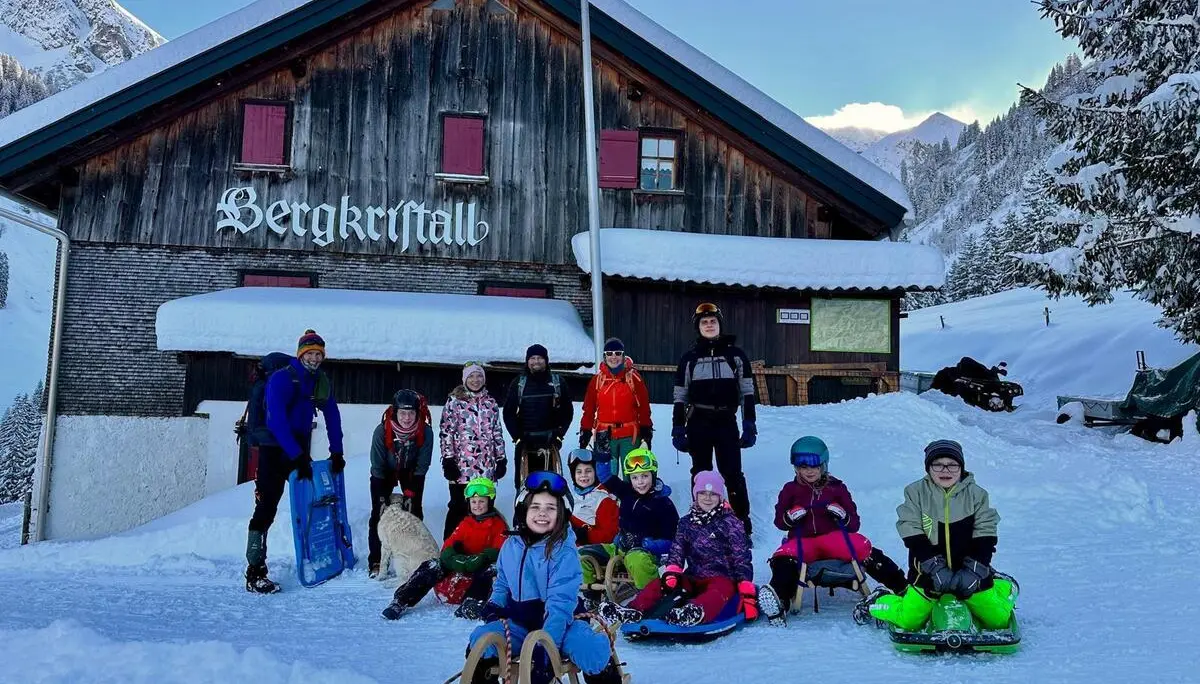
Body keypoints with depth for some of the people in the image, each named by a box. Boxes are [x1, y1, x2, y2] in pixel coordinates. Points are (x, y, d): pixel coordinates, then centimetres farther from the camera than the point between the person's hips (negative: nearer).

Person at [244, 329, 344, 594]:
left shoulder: (322, 381, 5)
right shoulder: (281, 378, -16)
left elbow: (332, 417, 10)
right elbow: (277, 420, -23)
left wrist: (336, 452, 4)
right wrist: (297, 456, -26)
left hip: (301, 449, 7)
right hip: (275, 448, -7)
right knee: (266, 508, -11)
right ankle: (254, 574, -9)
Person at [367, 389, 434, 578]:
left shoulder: (426, 432, -30)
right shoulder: (382, 431, -32)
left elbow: (422, 466, -17)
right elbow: (377, 467, -22)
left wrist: (411, 493, -20)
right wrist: (382, 497, -22)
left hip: (411, 472, 1)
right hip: (385, 473, -1)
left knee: (415, 512, -3)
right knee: (379, 513, -6)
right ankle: (375, 562, 1)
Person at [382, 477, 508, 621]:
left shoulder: (498, 524, 0)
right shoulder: (466, 523, 14)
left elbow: (499, 551, -13)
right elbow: (449, 545, 6)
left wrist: (478, 560, -31)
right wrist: (453, 557, -19)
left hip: (483, 568, -4)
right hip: (461, 566, 4)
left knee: (492, 568, -38)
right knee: (433, 565, -18)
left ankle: (472, 606, -58)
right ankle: (400, 601, -25)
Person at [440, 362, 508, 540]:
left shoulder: (491, 403, 12)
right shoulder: (454, 402, 0)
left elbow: (497, 433, 17)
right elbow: (445, 432, -3)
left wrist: (501, 459, 12)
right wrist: (448, 459, -9)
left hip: (486, 468, 4)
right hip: (461, 467, -4)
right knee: (459, 508, 0)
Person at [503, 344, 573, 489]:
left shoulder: (557, 382, 8)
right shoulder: (518, 383, 7)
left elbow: (567, 411, 8)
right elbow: (509, 413, 5)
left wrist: (559, 434, -2)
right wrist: (517, 437, -5)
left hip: (549, 441, 0)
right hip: (525, 441, 0)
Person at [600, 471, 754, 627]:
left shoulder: (730, 523, 0)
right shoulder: (687, 522, 12)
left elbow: (742, 558, -4)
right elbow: (676, 550, 3)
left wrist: (747, 591, -15)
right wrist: (671, 573, -18)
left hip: (722, 577, -5)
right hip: (693, 577, 5)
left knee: (720, 590, -41)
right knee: (657, 585, -18)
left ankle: (695, 614, -74)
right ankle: (633, 612, -45)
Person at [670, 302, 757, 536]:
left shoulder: (735, 354, 4)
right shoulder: (689, 358, 5)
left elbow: (747, 392, 3)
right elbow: (680, 397, 6)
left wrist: (749, 426, -4)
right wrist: (678, 429, 1)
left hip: (726, 422, -1)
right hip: (698, 424, 1)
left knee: (733, 475, -3)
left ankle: (743, 523, 5)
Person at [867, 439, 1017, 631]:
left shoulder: (976, 494, -1)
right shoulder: (915, 493, -5)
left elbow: (985, 537, -4)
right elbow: (914, 540, -10)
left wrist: (973, 571, -17)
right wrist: (936, 569, -20)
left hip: (969, 571, 2)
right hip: (928, 572, -1)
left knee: (998, 620, 1)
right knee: (908, 622, -9)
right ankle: (877, 602, 22)